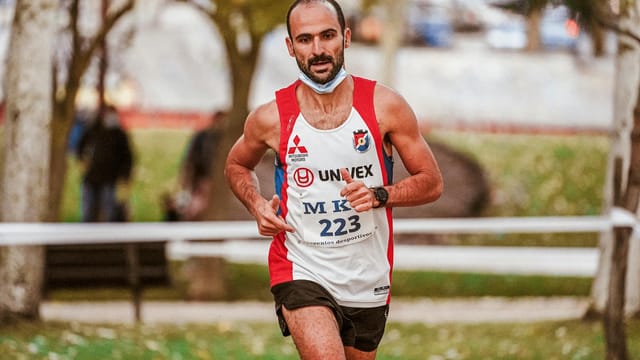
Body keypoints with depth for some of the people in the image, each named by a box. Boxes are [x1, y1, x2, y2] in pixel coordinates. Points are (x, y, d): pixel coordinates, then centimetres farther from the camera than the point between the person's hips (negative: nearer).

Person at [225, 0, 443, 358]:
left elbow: (432, 182, 1)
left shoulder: (385, 106, -6)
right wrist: (256, 204, -4)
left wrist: (378, 195, -17)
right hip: (301, 272, -2)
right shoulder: (271, 117, -5)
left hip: (368, 278, 3)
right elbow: (237, 166, 16)